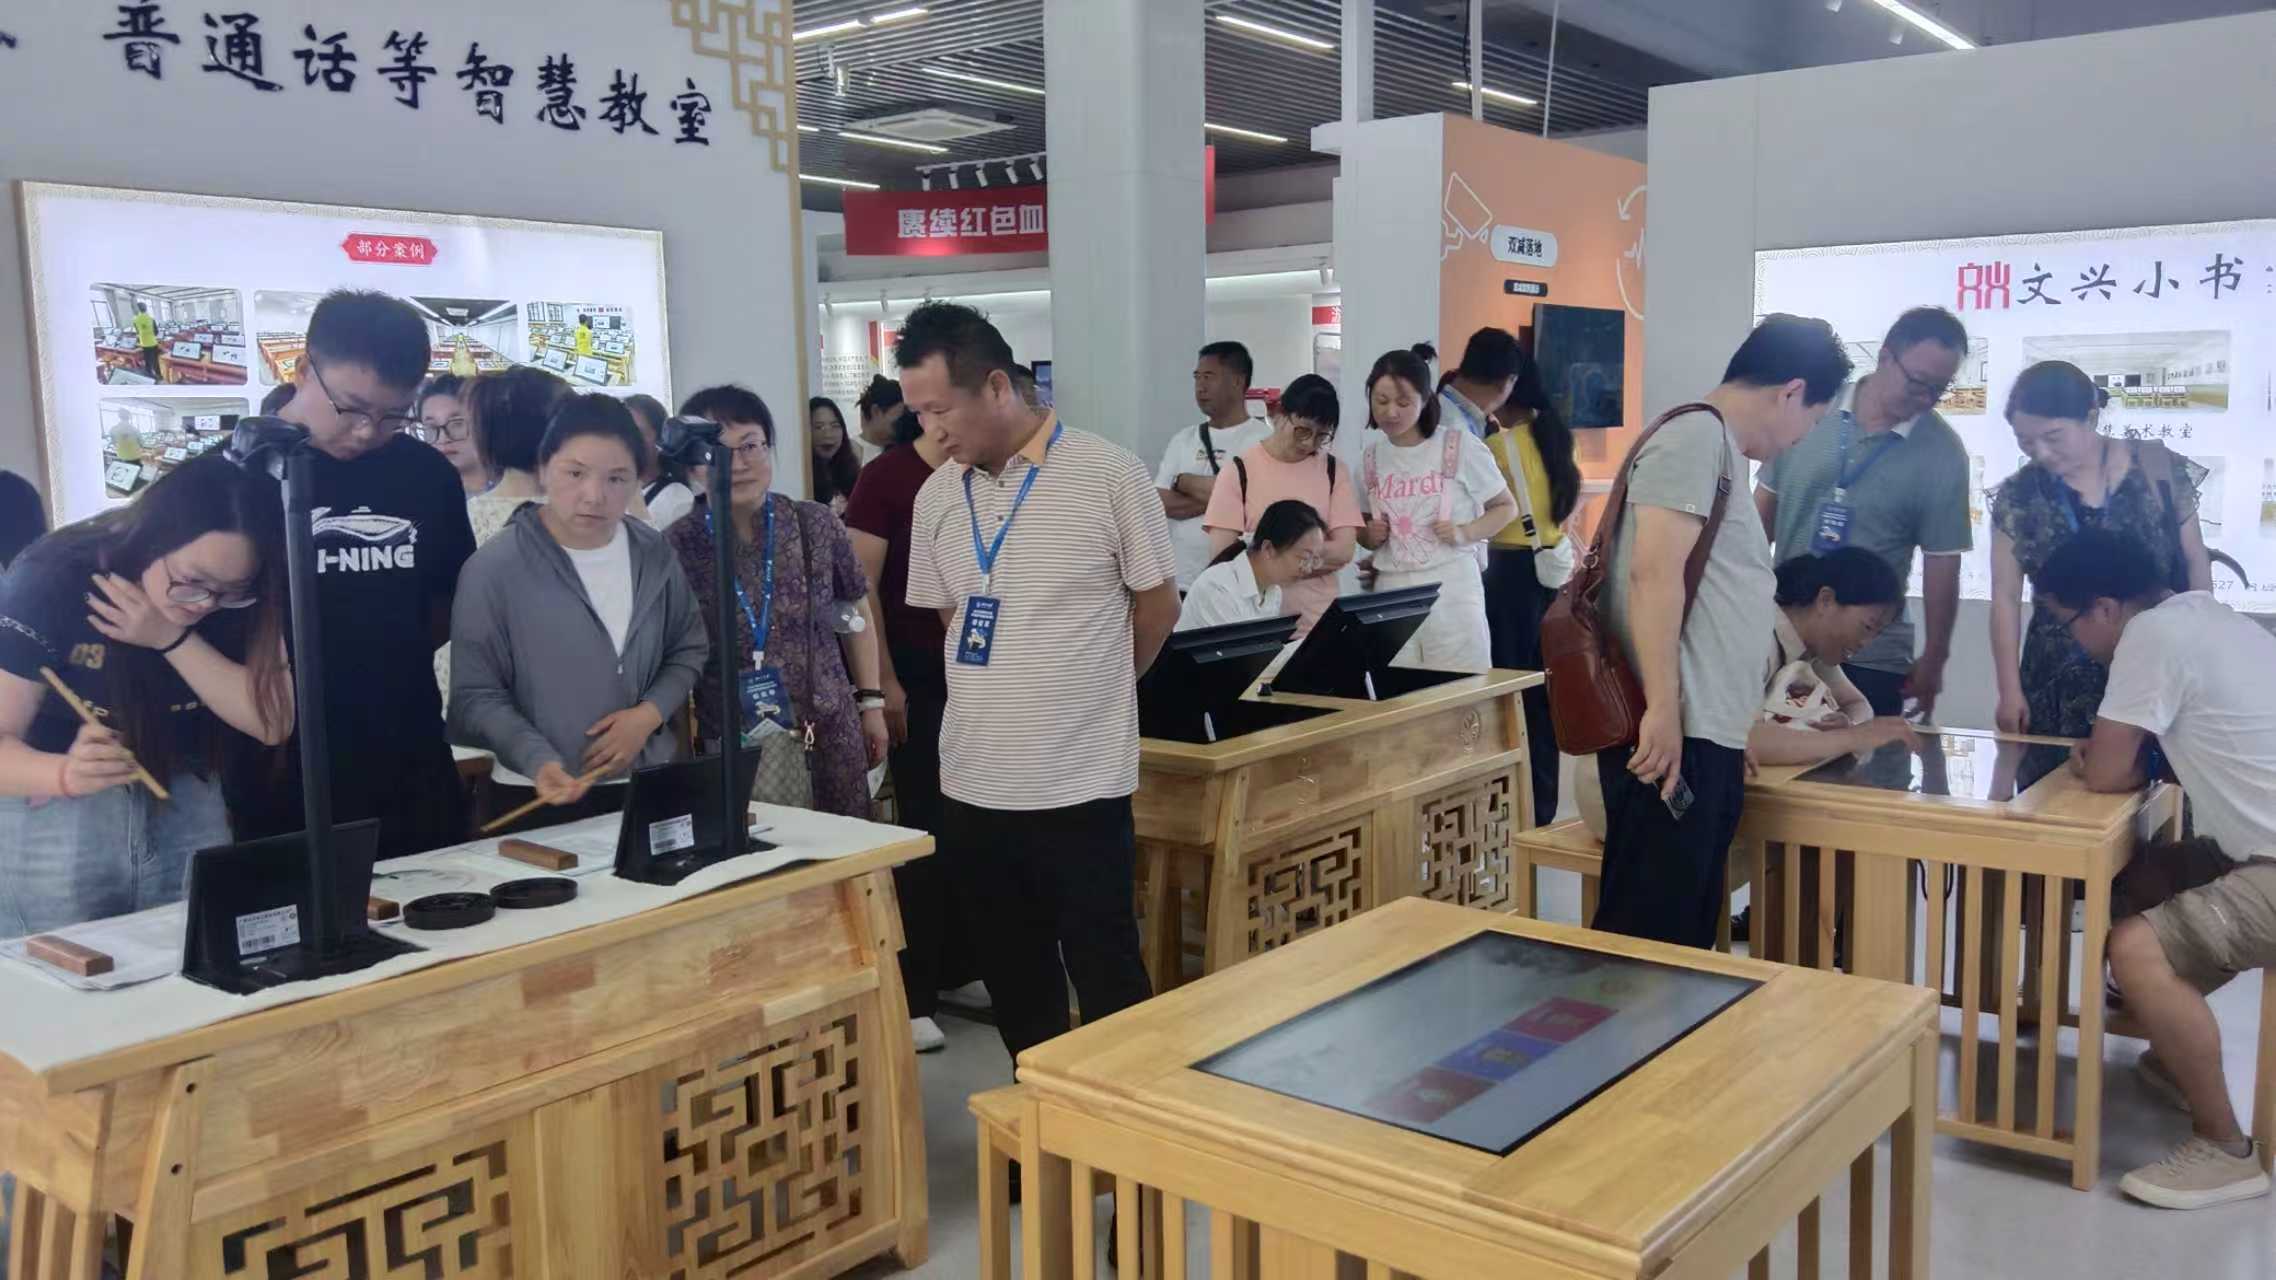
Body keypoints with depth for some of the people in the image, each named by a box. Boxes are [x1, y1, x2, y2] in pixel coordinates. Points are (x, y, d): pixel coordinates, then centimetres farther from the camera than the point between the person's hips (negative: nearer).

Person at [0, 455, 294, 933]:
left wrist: (173, 639, -27)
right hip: (54, 817, -3)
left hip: (184, 808, 3)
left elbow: (273, 721, -17)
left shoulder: (236, 596, -9)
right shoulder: (52, 584, -19)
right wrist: (65, 774, -40)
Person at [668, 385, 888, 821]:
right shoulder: (676, 547, -5)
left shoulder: (817, 525, -1)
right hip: (728, 746, -2)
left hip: (829, 736, 2)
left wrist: (871, 702, 11)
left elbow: (858, 612, 12)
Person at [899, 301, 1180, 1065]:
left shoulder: (1109, 476, -10)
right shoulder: (936, 497, 5)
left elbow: (1158, 606, 0)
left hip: (1080, 782, -5)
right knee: (1012, 980, 16)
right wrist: (1007, 691, 10)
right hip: (971, 783, 5)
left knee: (1105, 976, 6)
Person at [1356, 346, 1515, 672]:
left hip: (1450, 588, -3)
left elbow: (1506, 507, 6)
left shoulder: (1460, 446, -2)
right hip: (1391, 590, 3)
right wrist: (1370, 535, 0)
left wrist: (1465, 533, -11)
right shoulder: (1371, 458, 9)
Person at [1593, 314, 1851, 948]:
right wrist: (1663, 710, -25)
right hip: (1673, 738, -10)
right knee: (1643, 939, -6)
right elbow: (1655, 573, -20)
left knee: (1684, 939, 14)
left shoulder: (1721, 449, 22)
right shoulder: (1697, 435, -8)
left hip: (1707, 738, 10)